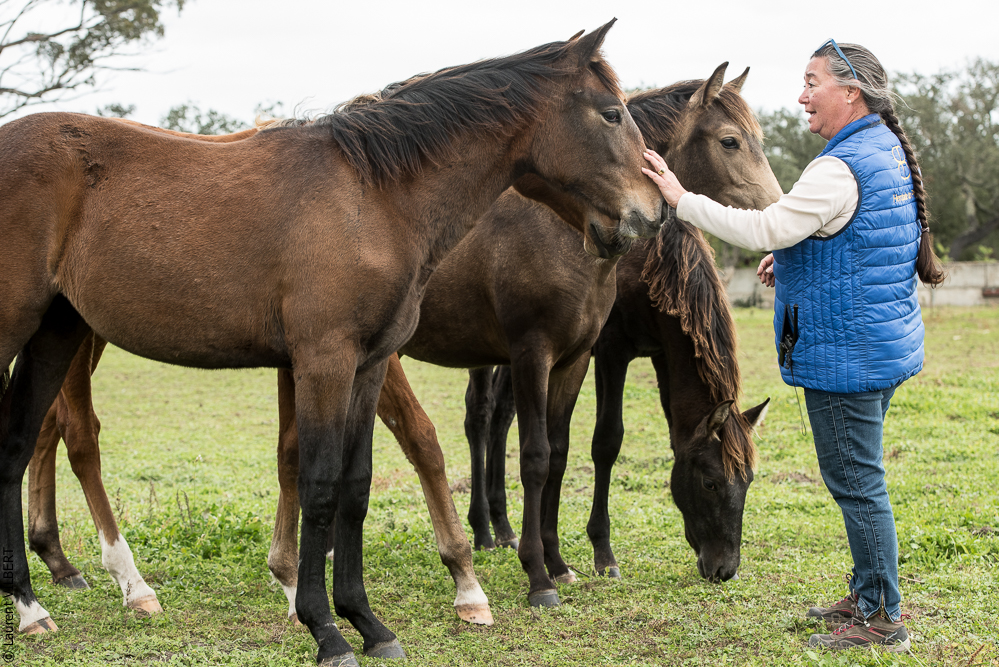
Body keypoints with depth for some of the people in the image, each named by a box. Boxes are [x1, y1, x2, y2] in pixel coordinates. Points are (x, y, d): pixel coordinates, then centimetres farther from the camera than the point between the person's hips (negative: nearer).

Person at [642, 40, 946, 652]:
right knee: (859, 479, 19)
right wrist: (795, 263, 13)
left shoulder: (841, 169, -21)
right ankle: (868, 595, 29)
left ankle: (883, 619, 4)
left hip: (846, 354, -10)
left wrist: (683, 200, -20)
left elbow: (766, 228, -26)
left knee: (856, 482, -3)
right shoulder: (888, 150, 12)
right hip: (887, 345, 10)